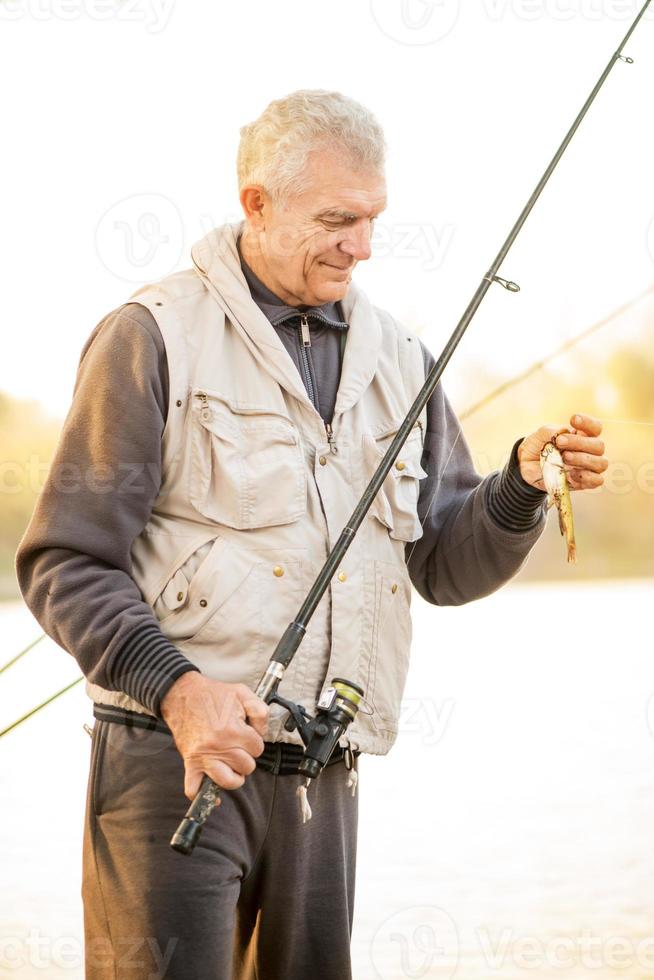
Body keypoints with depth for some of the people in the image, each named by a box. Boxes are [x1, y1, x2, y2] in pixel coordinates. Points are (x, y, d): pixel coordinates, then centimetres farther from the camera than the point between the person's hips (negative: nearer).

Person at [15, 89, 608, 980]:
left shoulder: (395, 357, 15)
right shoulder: (156, 337, -2)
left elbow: (447, 567, 14)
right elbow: (66, 563, -5)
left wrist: (523, 486, -5)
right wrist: (177, 689, -19)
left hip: (322, 773, 5)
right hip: (174, 754, -5)